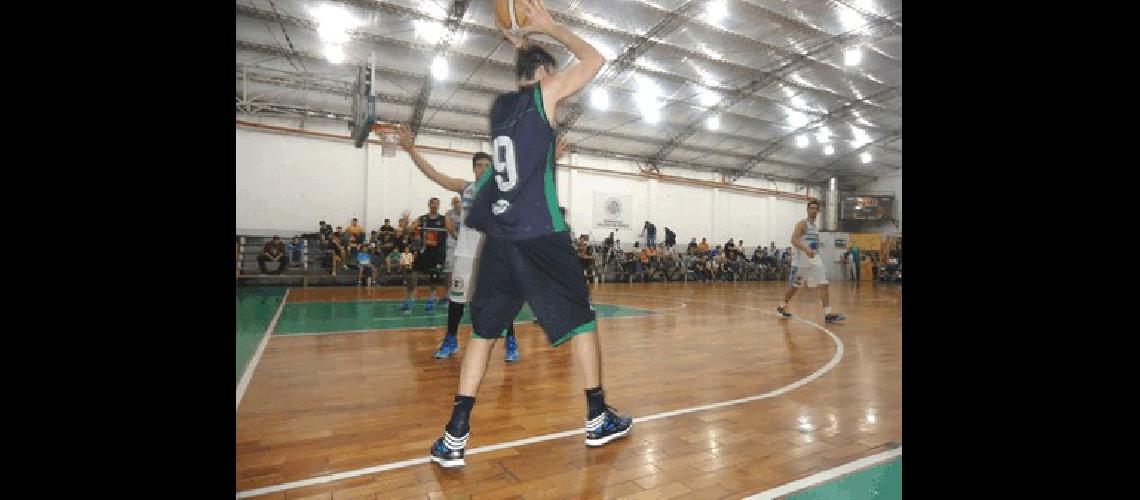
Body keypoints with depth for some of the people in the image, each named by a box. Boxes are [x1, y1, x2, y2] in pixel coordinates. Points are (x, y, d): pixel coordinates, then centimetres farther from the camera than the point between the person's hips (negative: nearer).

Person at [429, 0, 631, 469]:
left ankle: (455, 437, 8)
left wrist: (523, 47, 37)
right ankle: (598, 418, 17)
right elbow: (594, 59, 11)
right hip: (540, 234, -5)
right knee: (581, 319, 8)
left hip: (499, 235, 6)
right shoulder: (543, 94, 2)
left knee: (484, 330, 9)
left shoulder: (501, 104, 18)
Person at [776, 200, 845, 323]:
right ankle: (782, 307, 23)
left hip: (815, 260, 7)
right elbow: (794, 240, -23)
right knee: (793, 286, 4)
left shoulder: (815, 227, 16)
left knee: (823, 285, -5)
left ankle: (828, 314, -7)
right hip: (801, 260, -7)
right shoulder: (802, 224, -9)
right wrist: (806, 249, -36)